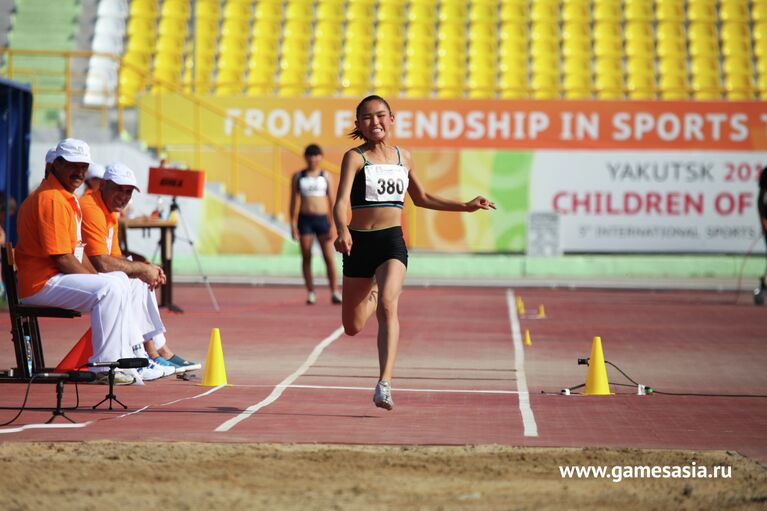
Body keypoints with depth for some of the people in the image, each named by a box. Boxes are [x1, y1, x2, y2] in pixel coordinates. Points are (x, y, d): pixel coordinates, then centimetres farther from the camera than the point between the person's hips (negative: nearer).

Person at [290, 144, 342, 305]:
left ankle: (335, 292, -6)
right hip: (305, 219, 1)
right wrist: (293, 223, -1)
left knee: (329, 257, -8)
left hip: (322, 219, -1)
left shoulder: (326, 176, 6)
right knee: (306, 257, 1)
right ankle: (310, 293, 8)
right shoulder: (298, 176, 8)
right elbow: (294, 200, 6)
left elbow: (331, 200, 4)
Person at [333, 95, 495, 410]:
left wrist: (466, 206, 22)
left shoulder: (403, 157, 10)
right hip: (359, 242, -1)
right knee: (353, 328, 9)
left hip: (392, 241, 1)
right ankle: (372, 293, 48)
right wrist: (342, 230, -38)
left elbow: (421, 198, 25)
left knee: (388, 306, -26)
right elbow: (341, 201, -17)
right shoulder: (355, 157, -4)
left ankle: (384, 385, -32)